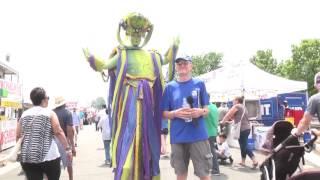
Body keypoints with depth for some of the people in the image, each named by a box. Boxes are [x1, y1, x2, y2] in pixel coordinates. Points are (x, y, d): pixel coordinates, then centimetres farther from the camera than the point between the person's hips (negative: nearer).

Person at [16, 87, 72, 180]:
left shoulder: (24, 114, 9)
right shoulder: (49, 113, -3)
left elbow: (18, 136, 11)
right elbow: (58, 132, -12)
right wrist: (67, 149, -8)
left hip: (27, 158, 4)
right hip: (49, 156, -4)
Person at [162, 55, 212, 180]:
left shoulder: (199, 84, 6)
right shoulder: (170, 87, 6)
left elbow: (206, 109, 9)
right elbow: (164, 114, 6)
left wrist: (201, 112, -13)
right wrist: (175, 113, -13)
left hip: (198, 136, -1)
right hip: (177, 137, 1)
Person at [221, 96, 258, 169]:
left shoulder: (236, 106, -6)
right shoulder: (243, 107, 21)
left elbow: (228, 115, -4)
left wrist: (223, 122, 11)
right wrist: (228, 121, 32)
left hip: (242, 129, -9)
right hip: (247, 128, 9)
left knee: (244, 147, -8)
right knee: (243, 146, 15)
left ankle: (254, 161, -14)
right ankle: (243, 161, 21)